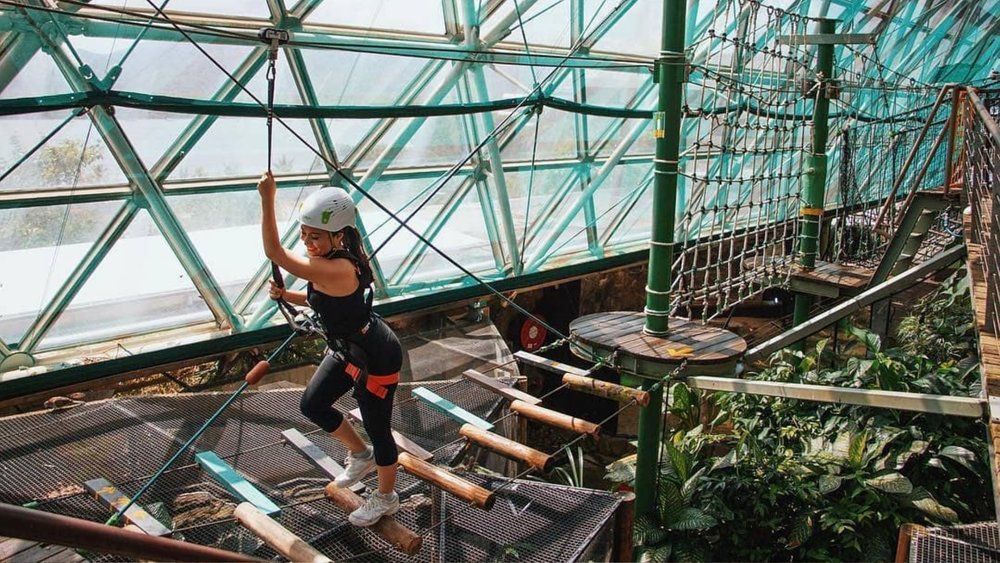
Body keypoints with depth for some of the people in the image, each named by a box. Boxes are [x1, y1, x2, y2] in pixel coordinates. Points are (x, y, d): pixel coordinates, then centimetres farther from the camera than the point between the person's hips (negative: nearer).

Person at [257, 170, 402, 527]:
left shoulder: (338, 270, -35)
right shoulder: (328, 261, -5)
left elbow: (274, 252, -36)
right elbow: (319, 300, 13)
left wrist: (267, 200, -33)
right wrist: (286, 296, -3)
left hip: (376, 357, -10)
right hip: (347, 349, 10)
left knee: (377, 428, 9)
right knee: (313, 405, 19)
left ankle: (386, 498, 34)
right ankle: (360, 455, 41)